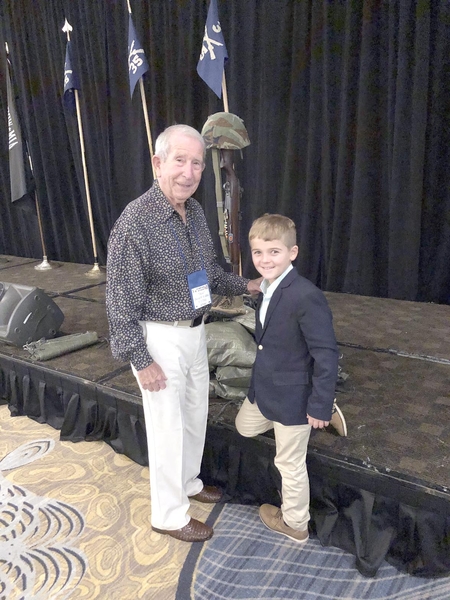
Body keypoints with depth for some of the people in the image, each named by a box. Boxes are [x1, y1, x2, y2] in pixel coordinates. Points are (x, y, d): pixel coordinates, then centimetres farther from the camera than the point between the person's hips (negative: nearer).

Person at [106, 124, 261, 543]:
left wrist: (245, 286, 13)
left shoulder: (195, 211, 2)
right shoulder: (135, 221, -22)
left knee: (195, 415, 22)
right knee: (168, 426, 7)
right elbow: (121, 300, -20)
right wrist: (141, 360, -18)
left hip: (195, 331, 8)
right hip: (159, 339, -8)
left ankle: (188, 482, 46)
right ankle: (169, 515, 29)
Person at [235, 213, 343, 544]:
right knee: (244, 427, 28)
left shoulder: (306, 297, -29)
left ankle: (295, 524, 39)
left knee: (290, 464, 12)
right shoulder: (267, 288, 0)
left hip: (292, 398, -9)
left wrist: (321, 406, -19)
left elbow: (327, 355, -25)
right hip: (263, 389, 9)